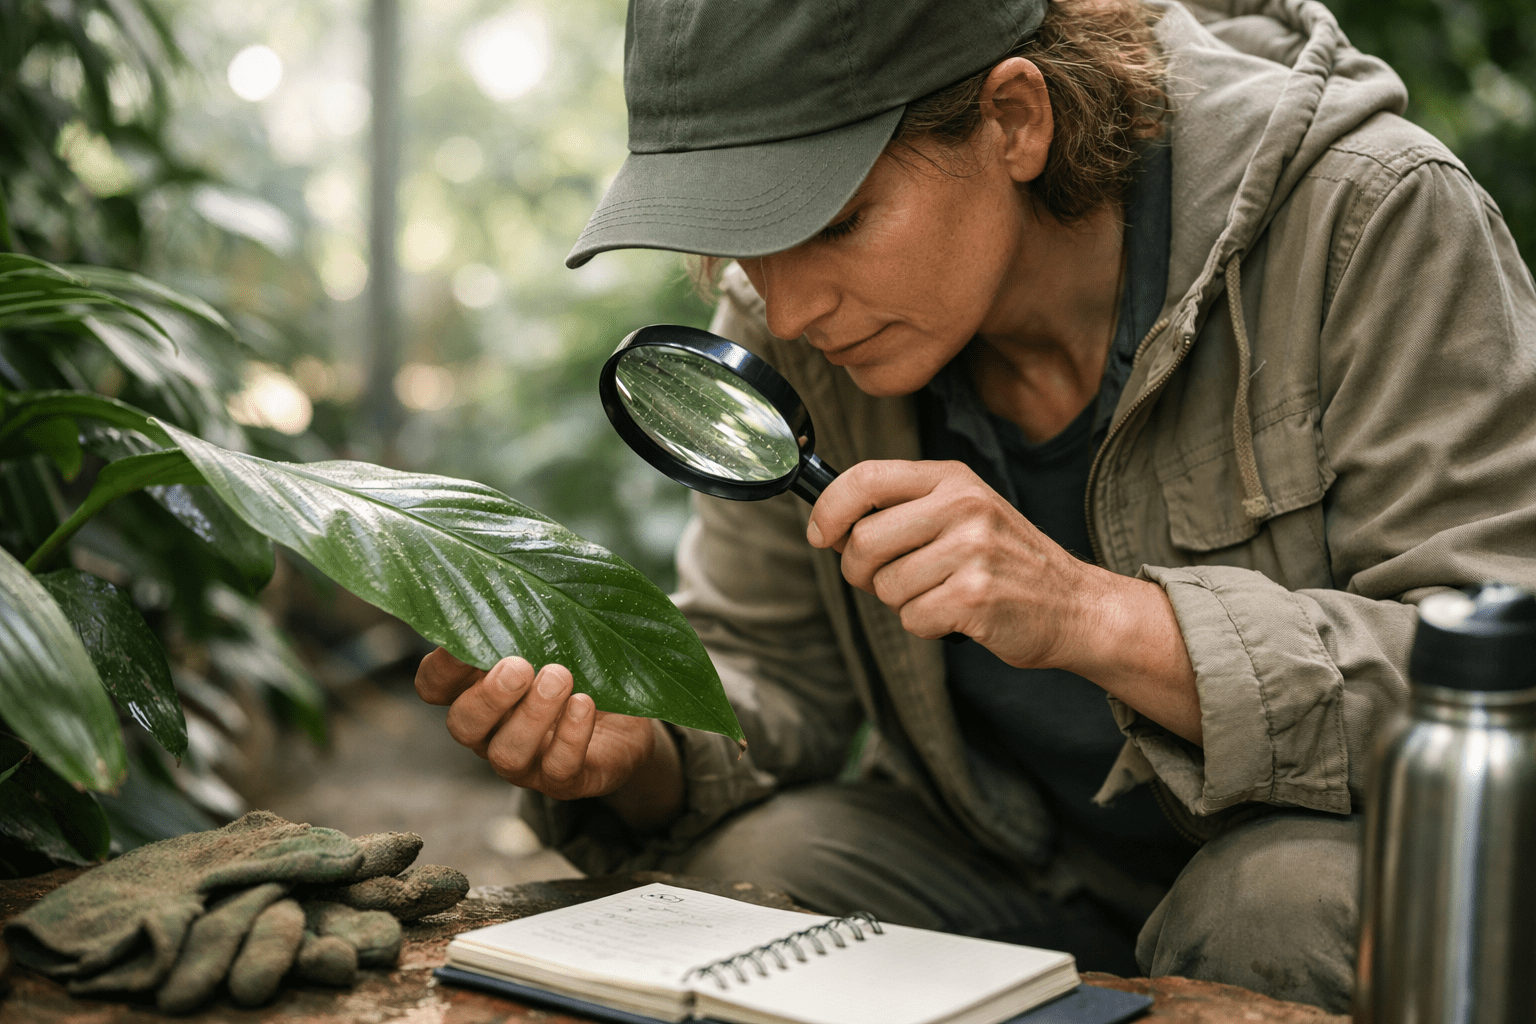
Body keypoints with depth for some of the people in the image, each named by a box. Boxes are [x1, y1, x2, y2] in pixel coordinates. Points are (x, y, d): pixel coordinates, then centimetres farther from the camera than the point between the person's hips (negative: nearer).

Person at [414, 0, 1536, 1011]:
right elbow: (763, 670, 0)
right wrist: (635, 754, -24)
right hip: (1002, 873, 3)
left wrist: (1096, 615, -38)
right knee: (727, 872, -24)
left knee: (1285, 906, -34)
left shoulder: (1369, 220, -22)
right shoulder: (786, 321, -9)